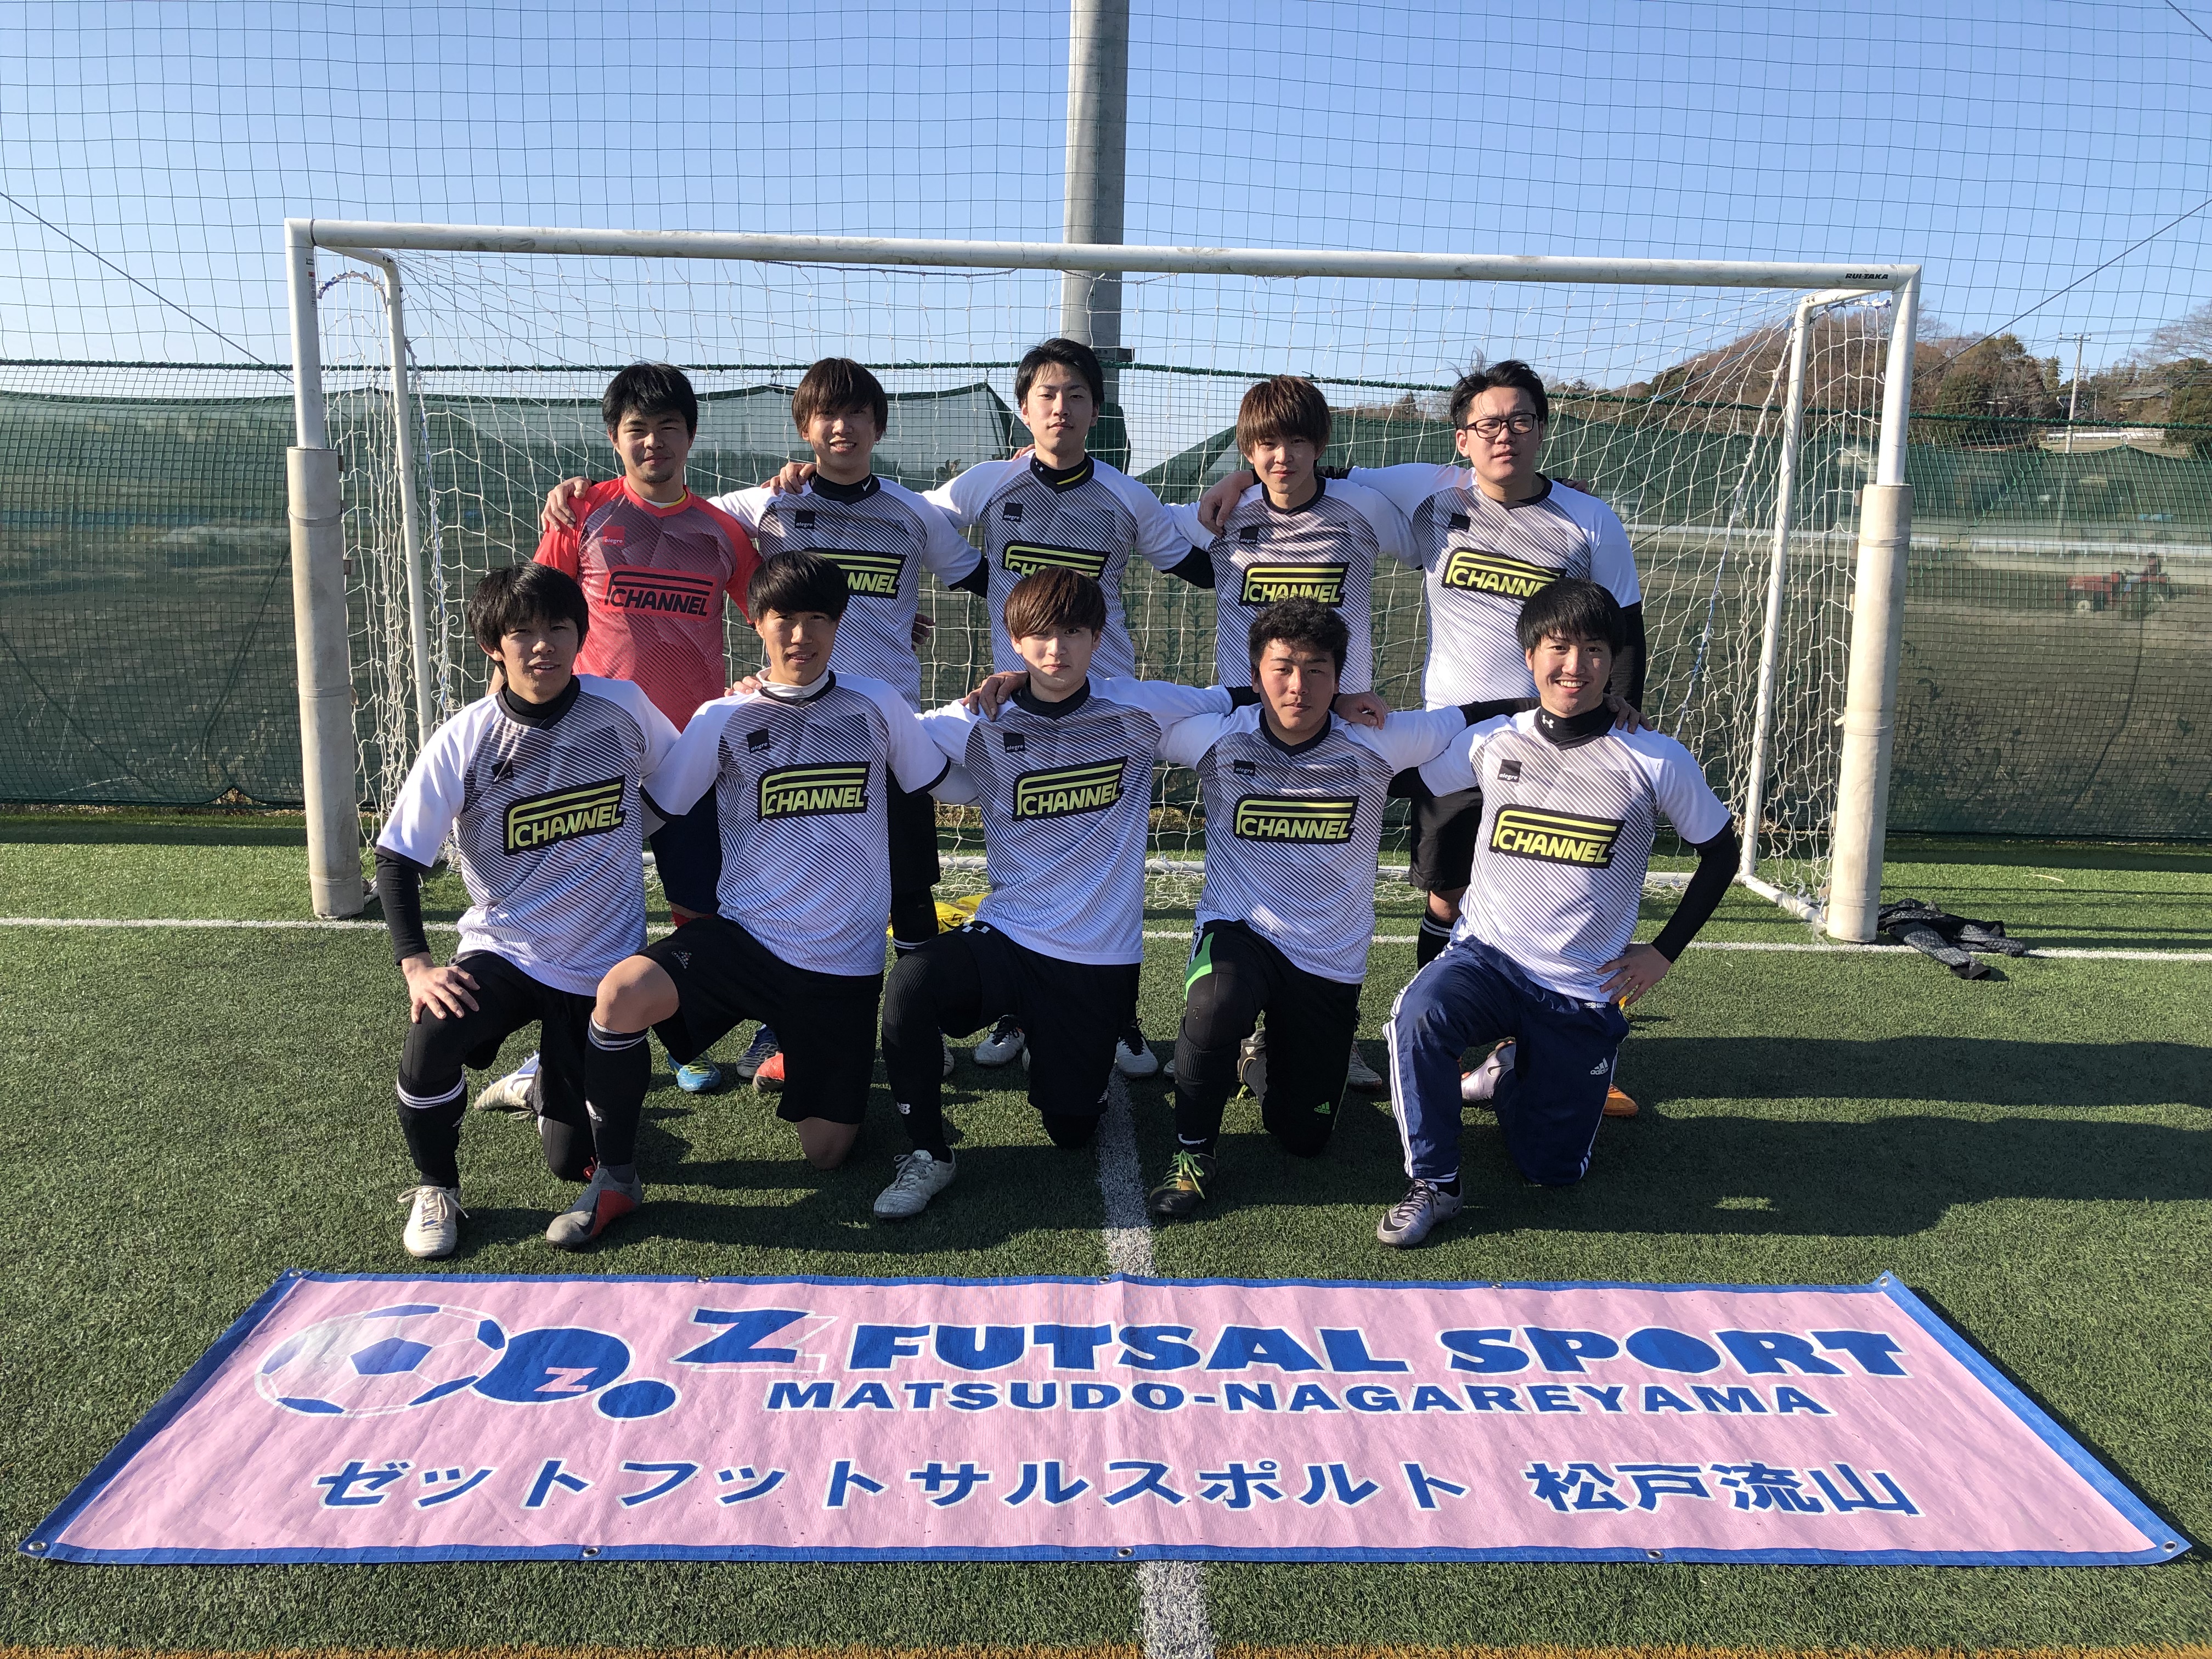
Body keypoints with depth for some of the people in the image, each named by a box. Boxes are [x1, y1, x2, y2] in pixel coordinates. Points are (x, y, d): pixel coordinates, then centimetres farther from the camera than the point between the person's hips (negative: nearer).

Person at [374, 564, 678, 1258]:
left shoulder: (623, 708, -9)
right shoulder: (464, 740, -11)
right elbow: (396, 858, -8)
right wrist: (416, 965, -20)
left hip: (604, 965, 1)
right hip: (503, 952, 0)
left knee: (575, 1160, 3)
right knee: (430, 1042, -32)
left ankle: (557, 1088, 41)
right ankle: (435, 1191, -1)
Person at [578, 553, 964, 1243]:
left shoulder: (876, 705, 2)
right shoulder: (724, 718, -1)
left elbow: (954, 785, 8)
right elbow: (648, 811, 1)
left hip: (843, 960, 1)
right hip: (743, 934, -1)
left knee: (826, 1152, 3)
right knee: (623, 989, -32)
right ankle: (613, 1177, -9)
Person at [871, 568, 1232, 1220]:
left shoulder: (1137, 711, -5)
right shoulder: (980, 725, -5)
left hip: (1101, 958, 0)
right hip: (1009, 939, 0)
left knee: (1071, 1130, 6)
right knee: (912, 983, -31)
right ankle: (928, 1156, -9)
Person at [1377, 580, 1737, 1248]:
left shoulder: (1656, 762, -8)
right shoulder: (1491, 742, -4)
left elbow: (1720, 853, 6)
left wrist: (1663, 951, 3)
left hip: (1586, 992, 0)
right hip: (1487, 959, 0)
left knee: (1550, 1169, 7)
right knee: (1419, 1013, -34)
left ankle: (1514, 1073, 39)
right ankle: (1434, 1183, -14)